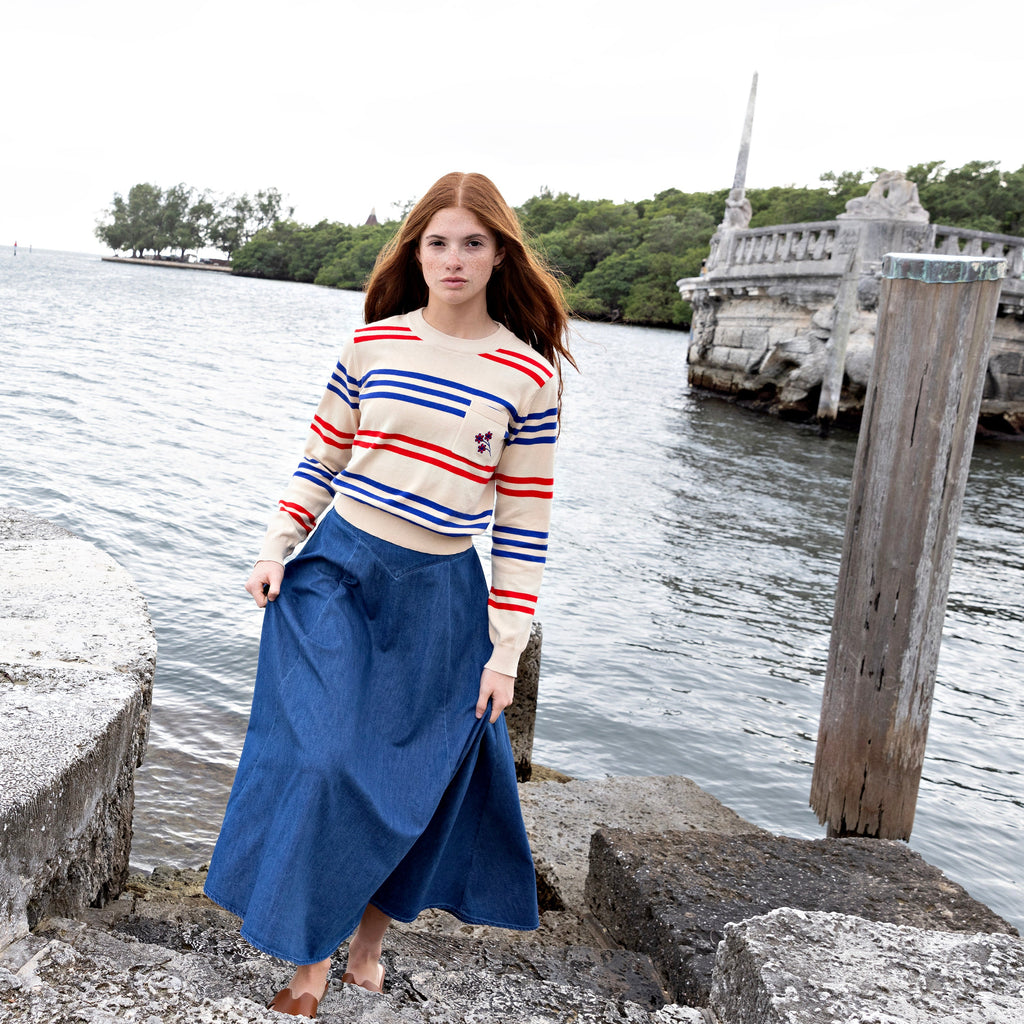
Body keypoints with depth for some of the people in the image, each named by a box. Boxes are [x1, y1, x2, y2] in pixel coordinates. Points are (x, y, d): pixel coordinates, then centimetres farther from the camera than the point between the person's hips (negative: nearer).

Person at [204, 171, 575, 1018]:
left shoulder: (530, 374, -4)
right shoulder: (372, 343, 1)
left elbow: (524, 522, -2)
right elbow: (321, 459, 10)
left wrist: (506, 648, -4)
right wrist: (276, 550, 0)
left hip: (441, 597, 0)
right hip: (338, 568, 1)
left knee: (416, 780, 8)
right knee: (322, 762, -6)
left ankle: (370, 941, 32)